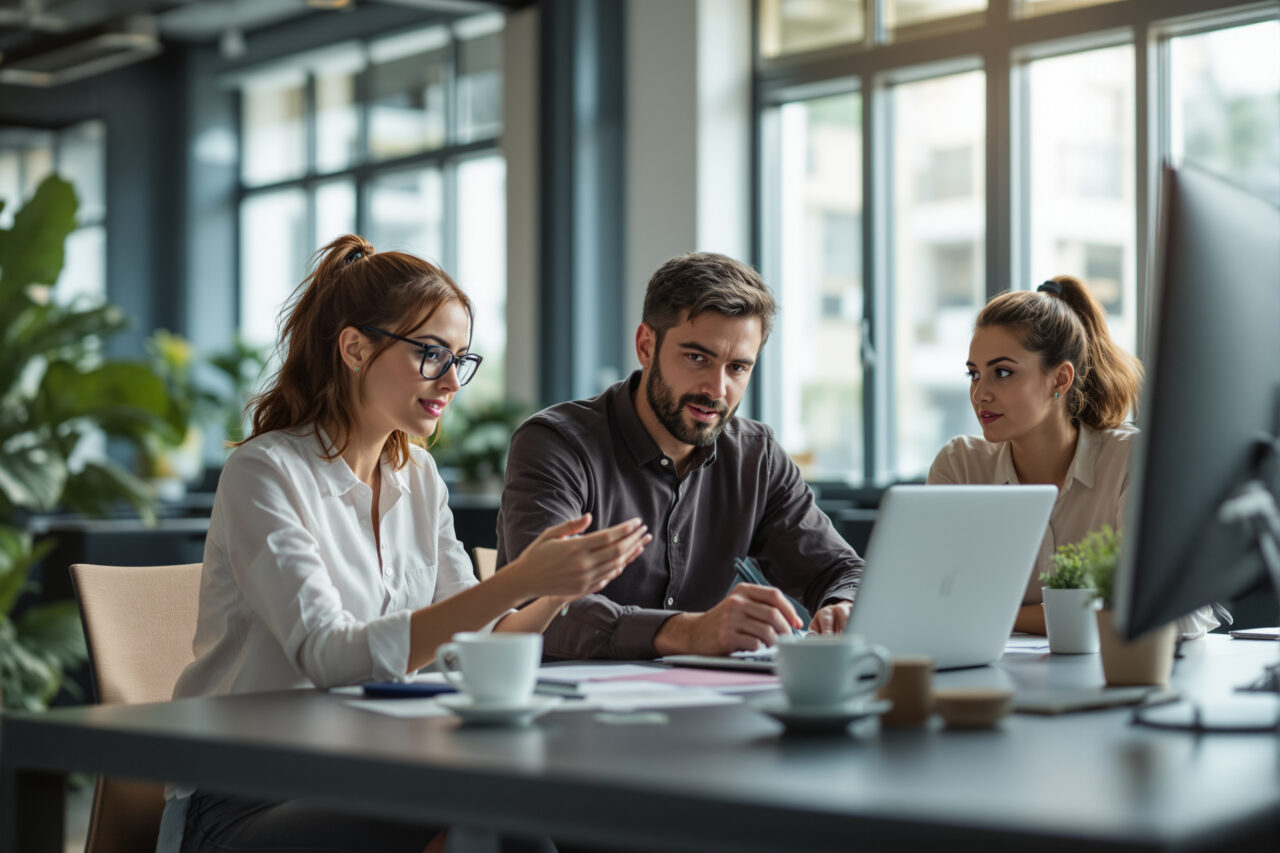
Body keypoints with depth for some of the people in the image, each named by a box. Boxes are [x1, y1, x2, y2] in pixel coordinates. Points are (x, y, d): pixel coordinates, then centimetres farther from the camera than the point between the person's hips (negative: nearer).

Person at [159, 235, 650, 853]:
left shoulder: (418, 477, 11)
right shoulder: (264, 473, -11)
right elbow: (331, 657, -24)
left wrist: (559, 588, -10)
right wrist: (516, 582, -30)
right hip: (244, 803, -6)